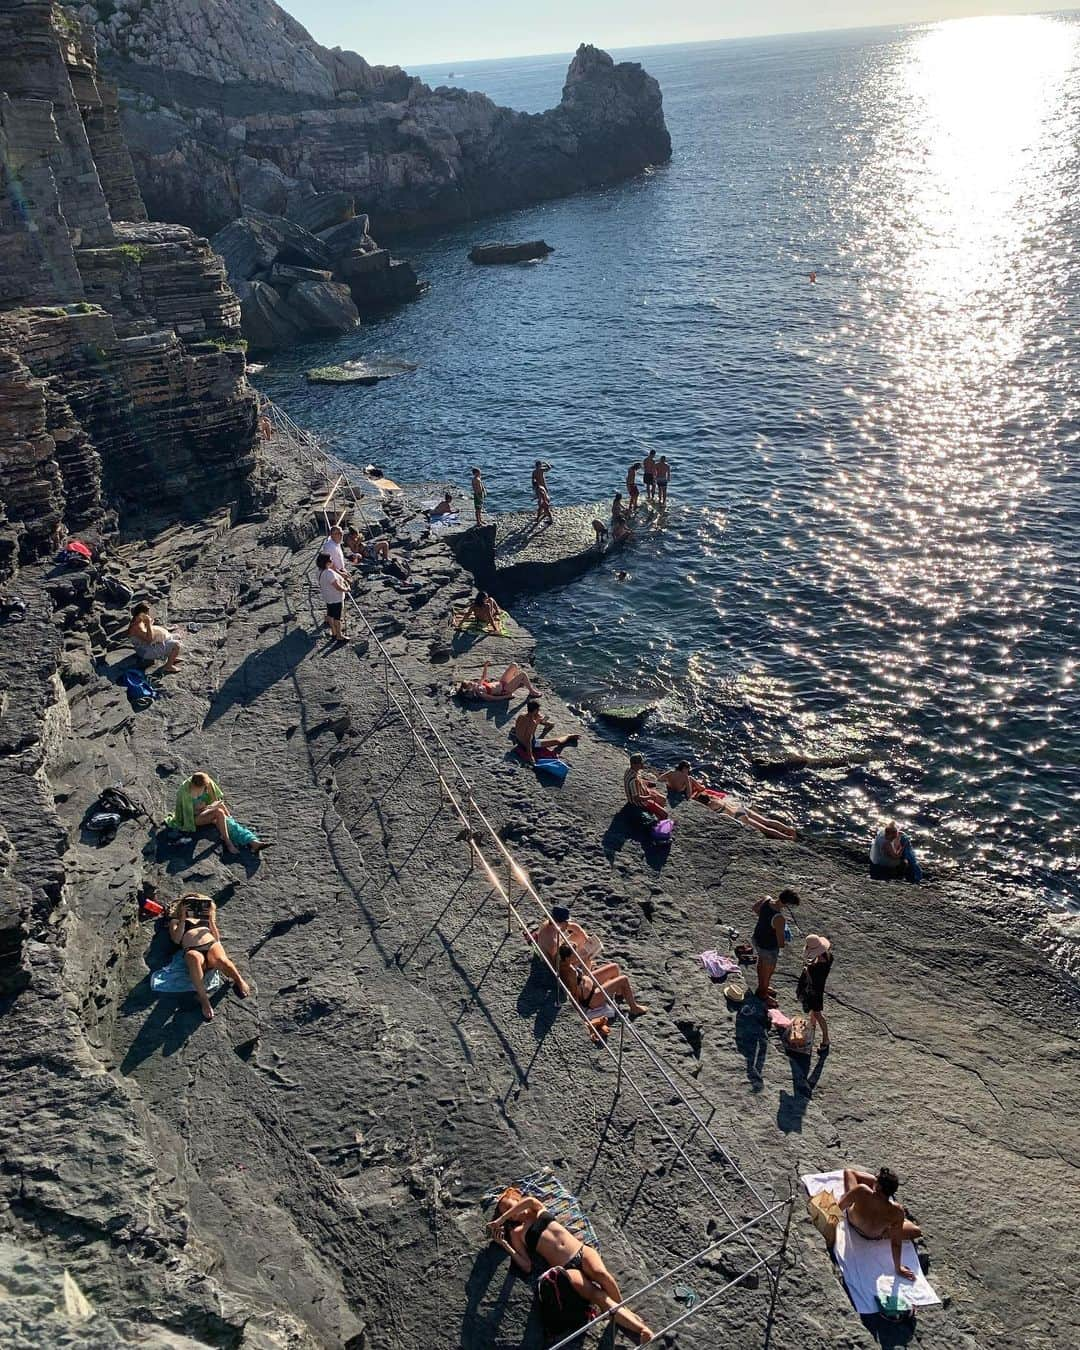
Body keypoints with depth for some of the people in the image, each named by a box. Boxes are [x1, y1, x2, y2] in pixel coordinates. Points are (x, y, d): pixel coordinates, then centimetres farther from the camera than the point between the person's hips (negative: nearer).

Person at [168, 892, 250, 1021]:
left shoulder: (205, 918, 36)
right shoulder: (176, 920, 31)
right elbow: (176, 939, 10)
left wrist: (211, 919, 10)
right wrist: (183, 918, 3)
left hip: (211, 944, 2)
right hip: (191, 949, -2)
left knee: (220, 959, -40)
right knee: (194, 957, -43)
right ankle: (203, 999, -42)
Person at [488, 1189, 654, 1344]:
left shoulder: (538, 1209, 18)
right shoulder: (516, 1233, 12)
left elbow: (529, 1200, -6)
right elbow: (527, 1267, 2)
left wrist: (499, 1220, -3)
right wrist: (504, 1245, -6)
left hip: (581, 1251, 2)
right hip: (565, 1268, -2)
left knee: (601, 1273, -29)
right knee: (597, 1295, -24)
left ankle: (623, 1311, -9)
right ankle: (640, 1329, -26)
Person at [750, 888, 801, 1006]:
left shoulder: (766, 899, -20)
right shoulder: (779, 919, -40)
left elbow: (755, 907, 4)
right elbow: (781, 943, -30)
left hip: (756, 938, 7)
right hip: (768, 948, -7)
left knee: (761, 964, 32)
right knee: (768, 971, 21)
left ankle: (762, 987, 56)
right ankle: (763, 995, 45)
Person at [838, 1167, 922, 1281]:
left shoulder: (861, 1191, -43)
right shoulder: (896, 1211, -40)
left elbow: (838, 1208, -24)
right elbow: (896, 1242, -24)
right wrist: (898, 1268, -8)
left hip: (851, 1220, 1)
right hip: (874, 1237, -1)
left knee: (848, 1171, 10)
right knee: (917, 1231, 16)